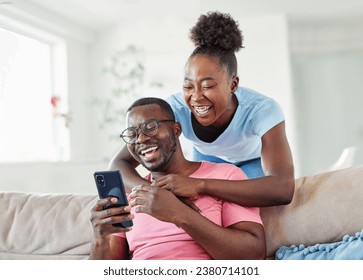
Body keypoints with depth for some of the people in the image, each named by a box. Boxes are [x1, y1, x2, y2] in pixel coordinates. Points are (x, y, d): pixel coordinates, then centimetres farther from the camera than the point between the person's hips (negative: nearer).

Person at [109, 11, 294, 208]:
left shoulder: (262, 110, -41)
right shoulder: (175, 108, -35)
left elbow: (283, 189, -54)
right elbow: (119, 164, -34)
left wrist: (201, 185, -63)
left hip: (254, 161, -2)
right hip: (207, 159, 2)